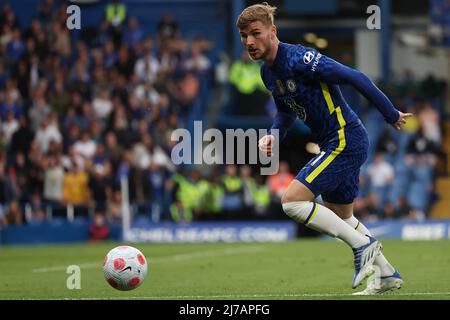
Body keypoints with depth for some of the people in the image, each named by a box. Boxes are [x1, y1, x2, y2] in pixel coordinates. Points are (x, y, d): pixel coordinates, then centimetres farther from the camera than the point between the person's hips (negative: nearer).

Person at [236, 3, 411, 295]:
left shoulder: (299, 60, -21)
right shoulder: (268, 71, 8)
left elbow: (355, 78, -19)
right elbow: (287, 111, 24)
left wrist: (391, 115, -13)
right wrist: (273, 136, 4)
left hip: (345, 141, -10)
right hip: (336, 143, 10)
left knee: (293, 202, -16)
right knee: (340, 217, 21)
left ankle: (363, 245, -8)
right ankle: (388, 275, 33)